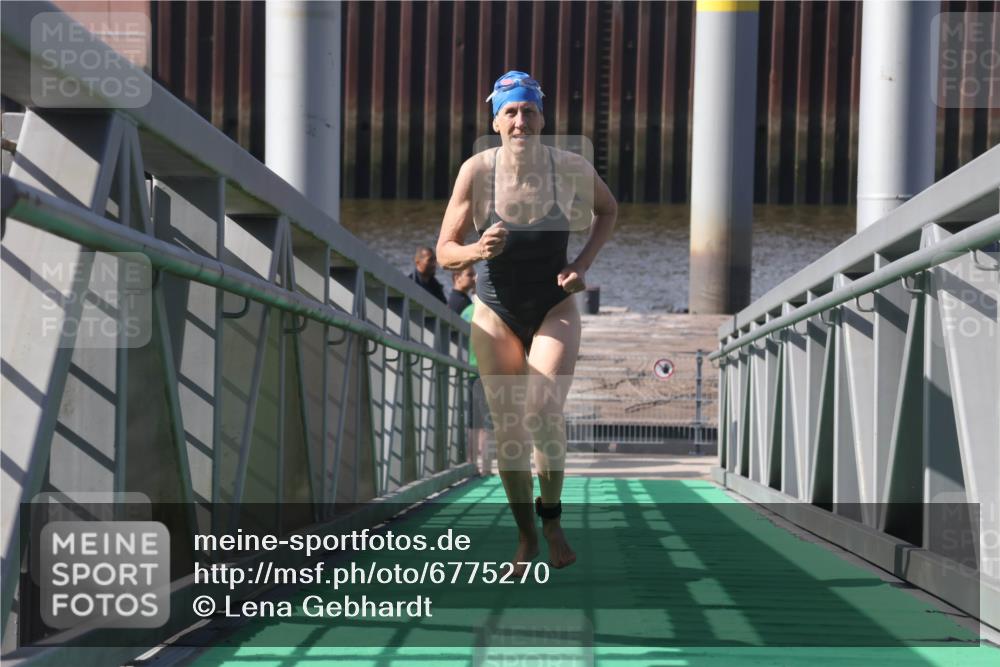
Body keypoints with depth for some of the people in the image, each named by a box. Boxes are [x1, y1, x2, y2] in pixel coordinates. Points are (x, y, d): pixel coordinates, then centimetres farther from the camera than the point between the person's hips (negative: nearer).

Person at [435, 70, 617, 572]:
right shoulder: (477, 171, -13)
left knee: (545, 410, -21)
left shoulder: (571, 167, -11)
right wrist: (477, 251, -29)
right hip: (496, 312, 1)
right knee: (507, 428, 2)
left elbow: (608, 210, 11)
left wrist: (583, 263, -2)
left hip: (555, 308, -1)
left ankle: (551, 515, 2)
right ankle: (525, 535, 19)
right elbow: (445, 251, -8)